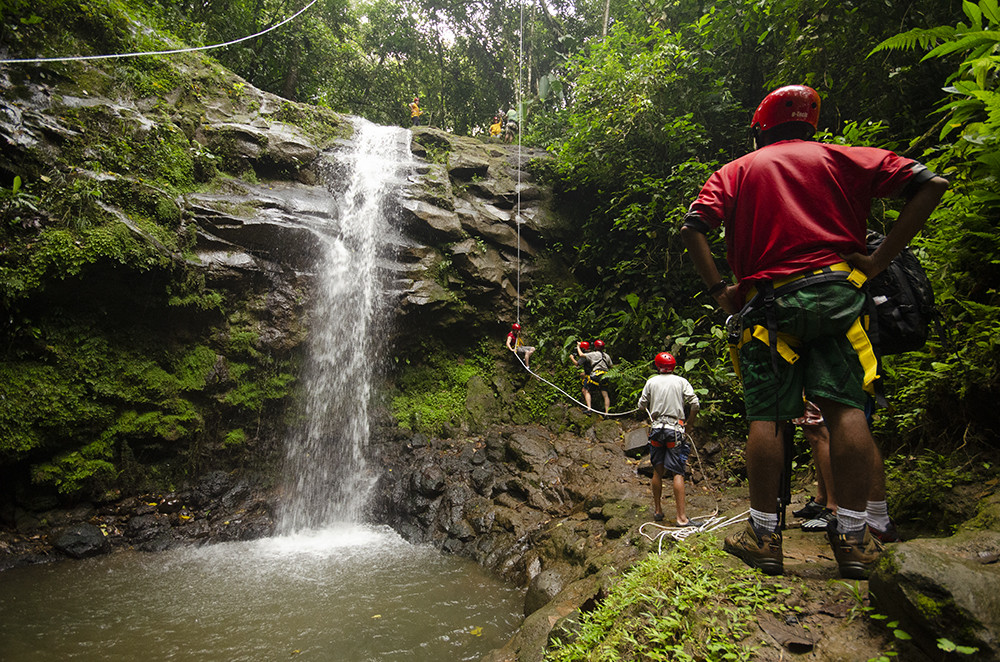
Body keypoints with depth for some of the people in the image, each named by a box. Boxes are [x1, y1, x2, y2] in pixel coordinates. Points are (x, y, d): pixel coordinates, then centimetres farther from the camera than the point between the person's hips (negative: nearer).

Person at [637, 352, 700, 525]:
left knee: (658, 471, 12)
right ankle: (681, 517, -7)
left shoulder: (651, 382, 5)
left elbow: (641, 405, 8)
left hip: (657, 428, 2)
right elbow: (695, 405, -5)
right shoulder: (681, 381, 2)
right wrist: (688, 423, 10)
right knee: (677, 473, -4)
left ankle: (657, 510, 21)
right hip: (675, 430, -2)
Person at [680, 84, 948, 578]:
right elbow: (930, 185, 6)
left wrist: (719, 291, 3)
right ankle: (853, 538, 1)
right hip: (835, 290, 1)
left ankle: (764, 536, 6)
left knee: (766, 415, 1)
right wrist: (877, 260, 2)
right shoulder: (840, 157, 15)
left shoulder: (735, 172, 13)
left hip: (766, 300, -1)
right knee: (845, 405, 1)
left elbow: (693, 229, -4)